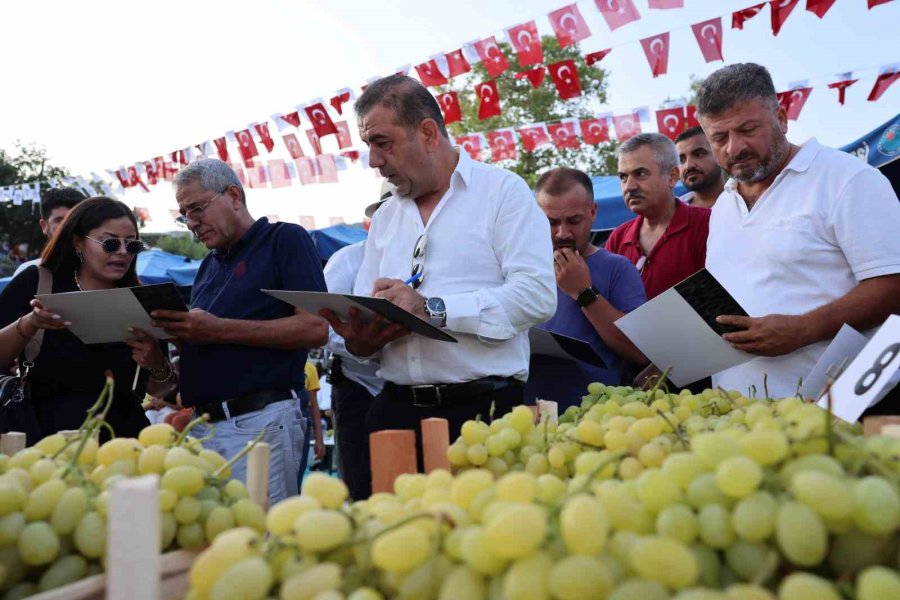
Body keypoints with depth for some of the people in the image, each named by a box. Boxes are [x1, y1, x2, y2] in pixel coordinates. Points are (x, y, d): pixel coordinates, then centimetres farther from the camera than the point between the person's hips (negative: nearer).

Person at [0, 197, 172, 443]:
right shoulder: (36, 284, 2)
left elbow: (159, 390, 10)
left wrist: (158, 366, -11)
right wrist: (28, 325, -19)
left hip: (124, 435, 2)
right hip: (48, 438, -2)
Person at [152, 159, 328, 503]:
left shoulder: (285, 240, -1)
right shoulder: (209, 265, 21)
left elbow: (315, 328, -13)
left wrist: (220, 329, -16)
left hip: (261, 420, -7)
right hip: (203, 424, 7)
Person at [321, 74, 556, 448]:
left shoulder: (503, 191, -1)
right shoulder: (385, 217, 17)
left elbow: (537, 294, -14)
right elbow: (364, 315, 15)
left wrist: (433, 309, -18)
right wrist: (359, 340, -10)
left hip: (483, 407, -4)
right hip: (397, 410, 5)